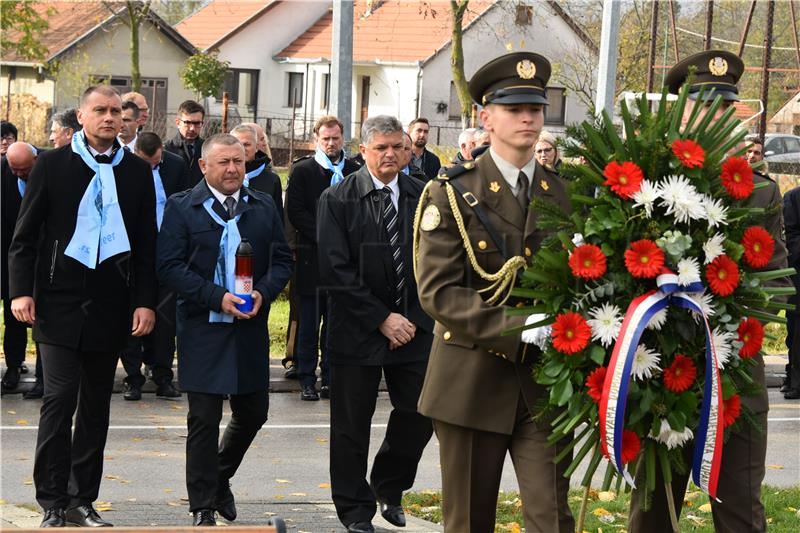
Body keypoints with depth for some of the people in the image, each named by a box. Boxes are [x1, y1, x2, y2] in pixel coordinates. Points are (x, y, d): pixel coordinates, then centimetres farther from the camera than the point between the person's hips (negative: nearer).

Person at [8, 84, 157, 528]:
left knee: (96, 407, 8)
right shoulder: (52, 165, 1)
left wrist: (145, 301, 1)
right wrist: (21, 290, -9)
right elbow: (24, 236, 2)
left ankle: (81, 500, 17)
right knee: (60, 399, -8)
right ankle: (53, 504, -1)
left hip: (110, 304, 3)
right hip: (60, 302, -3)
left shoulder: (137, 172, 8)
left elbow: (146, 243, 9)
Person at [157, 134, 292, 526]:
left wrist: (263, 292, -11)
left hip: (251, 328, 4)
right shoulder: (182, 207, -3)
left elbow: (282, 260, 10)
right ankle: (203, 508, 7)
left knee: (253, 413, 11)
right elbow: (169, 266, -9)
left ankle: (219, 478, 37)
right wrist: (217, 298, -18)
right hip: (203, 329, -4)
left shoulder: (264, 207, 8)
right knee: (204, 420, -2)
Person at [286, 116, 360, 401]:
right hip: (313, 257, -2)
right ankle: (307, 380, 7)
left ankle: (330, 378, 13)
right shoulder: (302, 170, 1)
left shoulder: (354, 171, 8)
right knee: (309, 323, 1)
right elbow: (295, 211, -5)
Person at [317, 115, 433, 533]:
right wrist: (381, 319, -14)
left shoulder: (423, 197, 3)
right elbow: (336, 271, -11)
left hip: (413, 326, 3)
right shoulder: (338, 199, -6)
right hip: (357, 327, -2)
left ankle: (388, 486, 28)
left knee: (419, 415, 2)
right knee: (352, 425, 5)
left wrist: (416, 318, -5)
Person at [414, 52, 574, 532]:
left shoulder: (566, 194, 8)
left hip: (546, 381, 2)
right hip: (473, 379, -2)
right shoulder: (451, 195, -3)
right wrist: (517, 327, -22)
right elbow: (438, 292, -12)